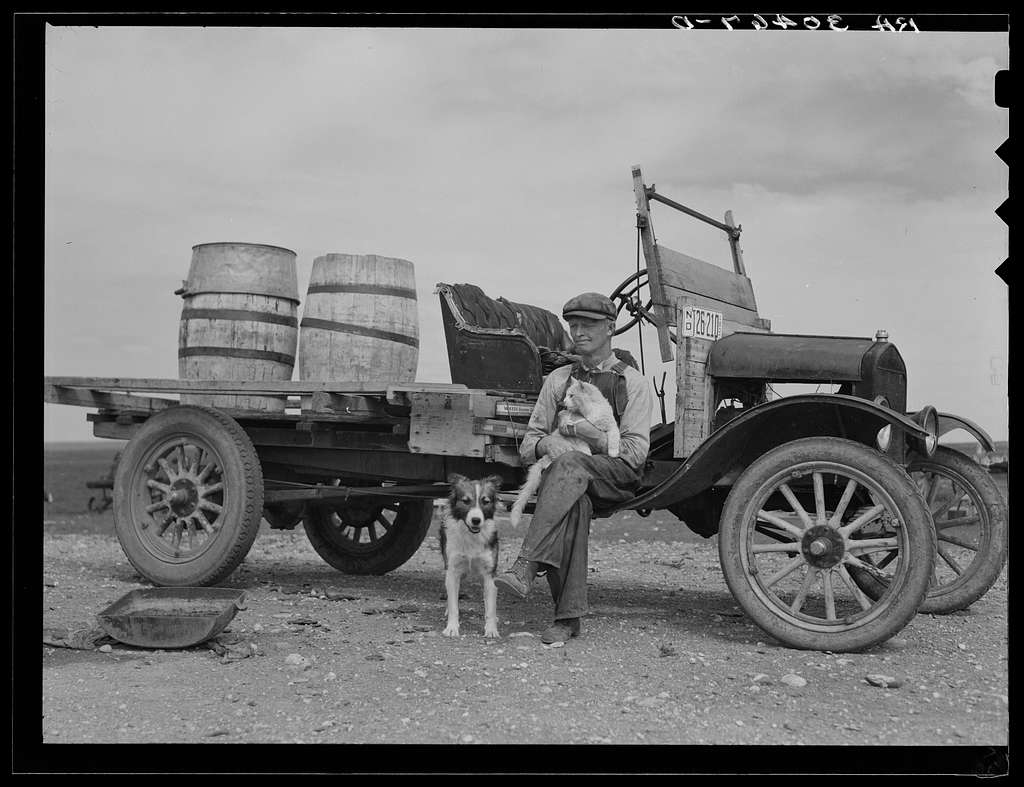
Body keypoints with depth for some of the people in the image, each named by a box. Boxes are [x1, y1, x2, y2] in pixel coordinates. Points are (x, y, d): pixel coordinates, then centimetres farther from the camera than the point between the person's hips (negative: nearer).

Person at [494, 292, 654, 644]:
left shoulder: (631, 381, 10)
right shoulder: (559, 379, 20)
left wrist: (595, 437, -16)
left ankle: (526, 566, -46)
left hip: (614, 475, -2)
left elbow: (635, 453, 0)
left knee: (570, 464, -37)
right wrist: (544, 445, -9)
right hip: (568, 476, 2)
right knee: (573, 505, -35)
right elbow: (528, 443, 15)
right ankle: (568, 615, -32)